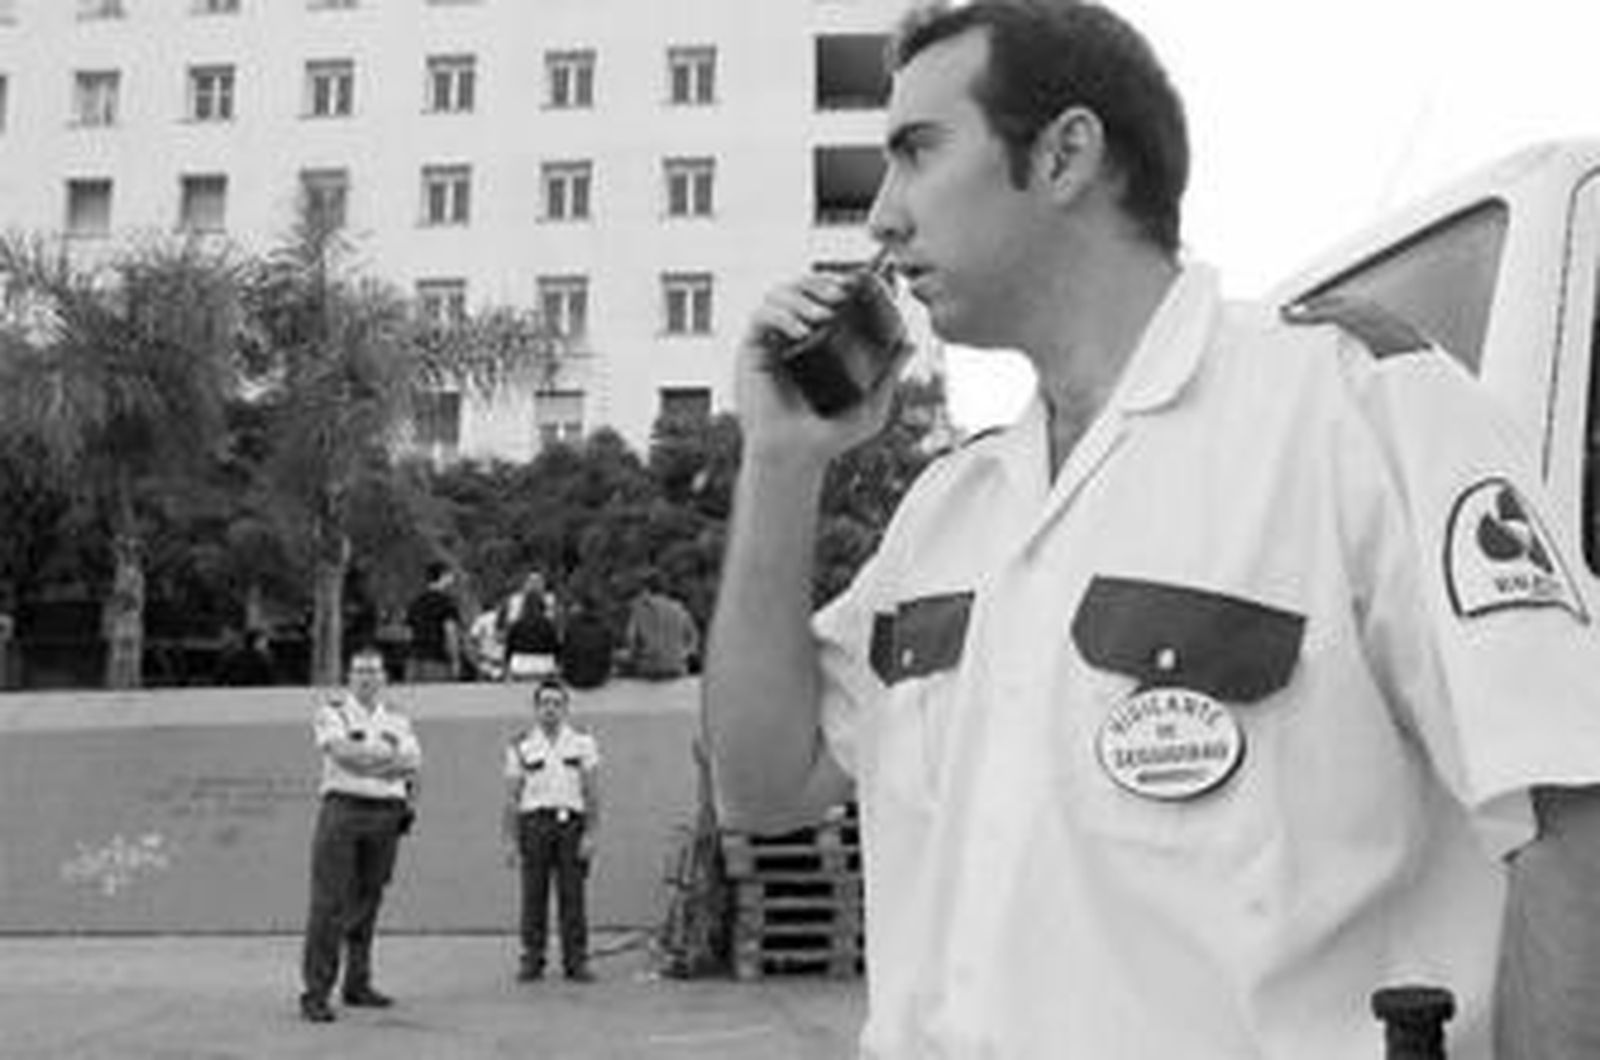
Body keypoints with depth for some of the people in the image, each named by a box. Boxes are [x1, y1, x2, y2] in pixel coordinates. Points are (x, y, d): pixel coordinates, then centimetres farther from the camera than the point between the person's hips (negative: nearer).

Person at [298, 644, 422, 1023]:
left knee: (367, 902, 9)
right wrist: (389, 755, -5)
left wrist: (364, 758, -10)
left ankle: (358, 984, 18)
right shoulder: (332, 711, 5)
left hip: (387, 814, 4)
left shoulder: (397, 719, 17)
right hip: (343, 808, -4)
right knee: (329, 903, -9)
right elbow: (342, 750, -13)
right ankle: (316, 992, -8)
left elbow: (413, 761, 2)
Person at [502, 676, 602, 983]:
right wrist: (511, 839, 2)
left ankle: (576, 961, 5)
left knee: (572, 896, -1)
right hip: (534, 822, 0)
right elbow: (512, 797, 8)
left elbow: (592, 793, 5)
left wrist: (591, 834, -3)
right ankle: (532, 960, 7)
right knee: (534, 896, 0)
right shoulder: (521, 747, 9)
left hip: (571, 822, 0)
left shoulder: (582, 743, 9)